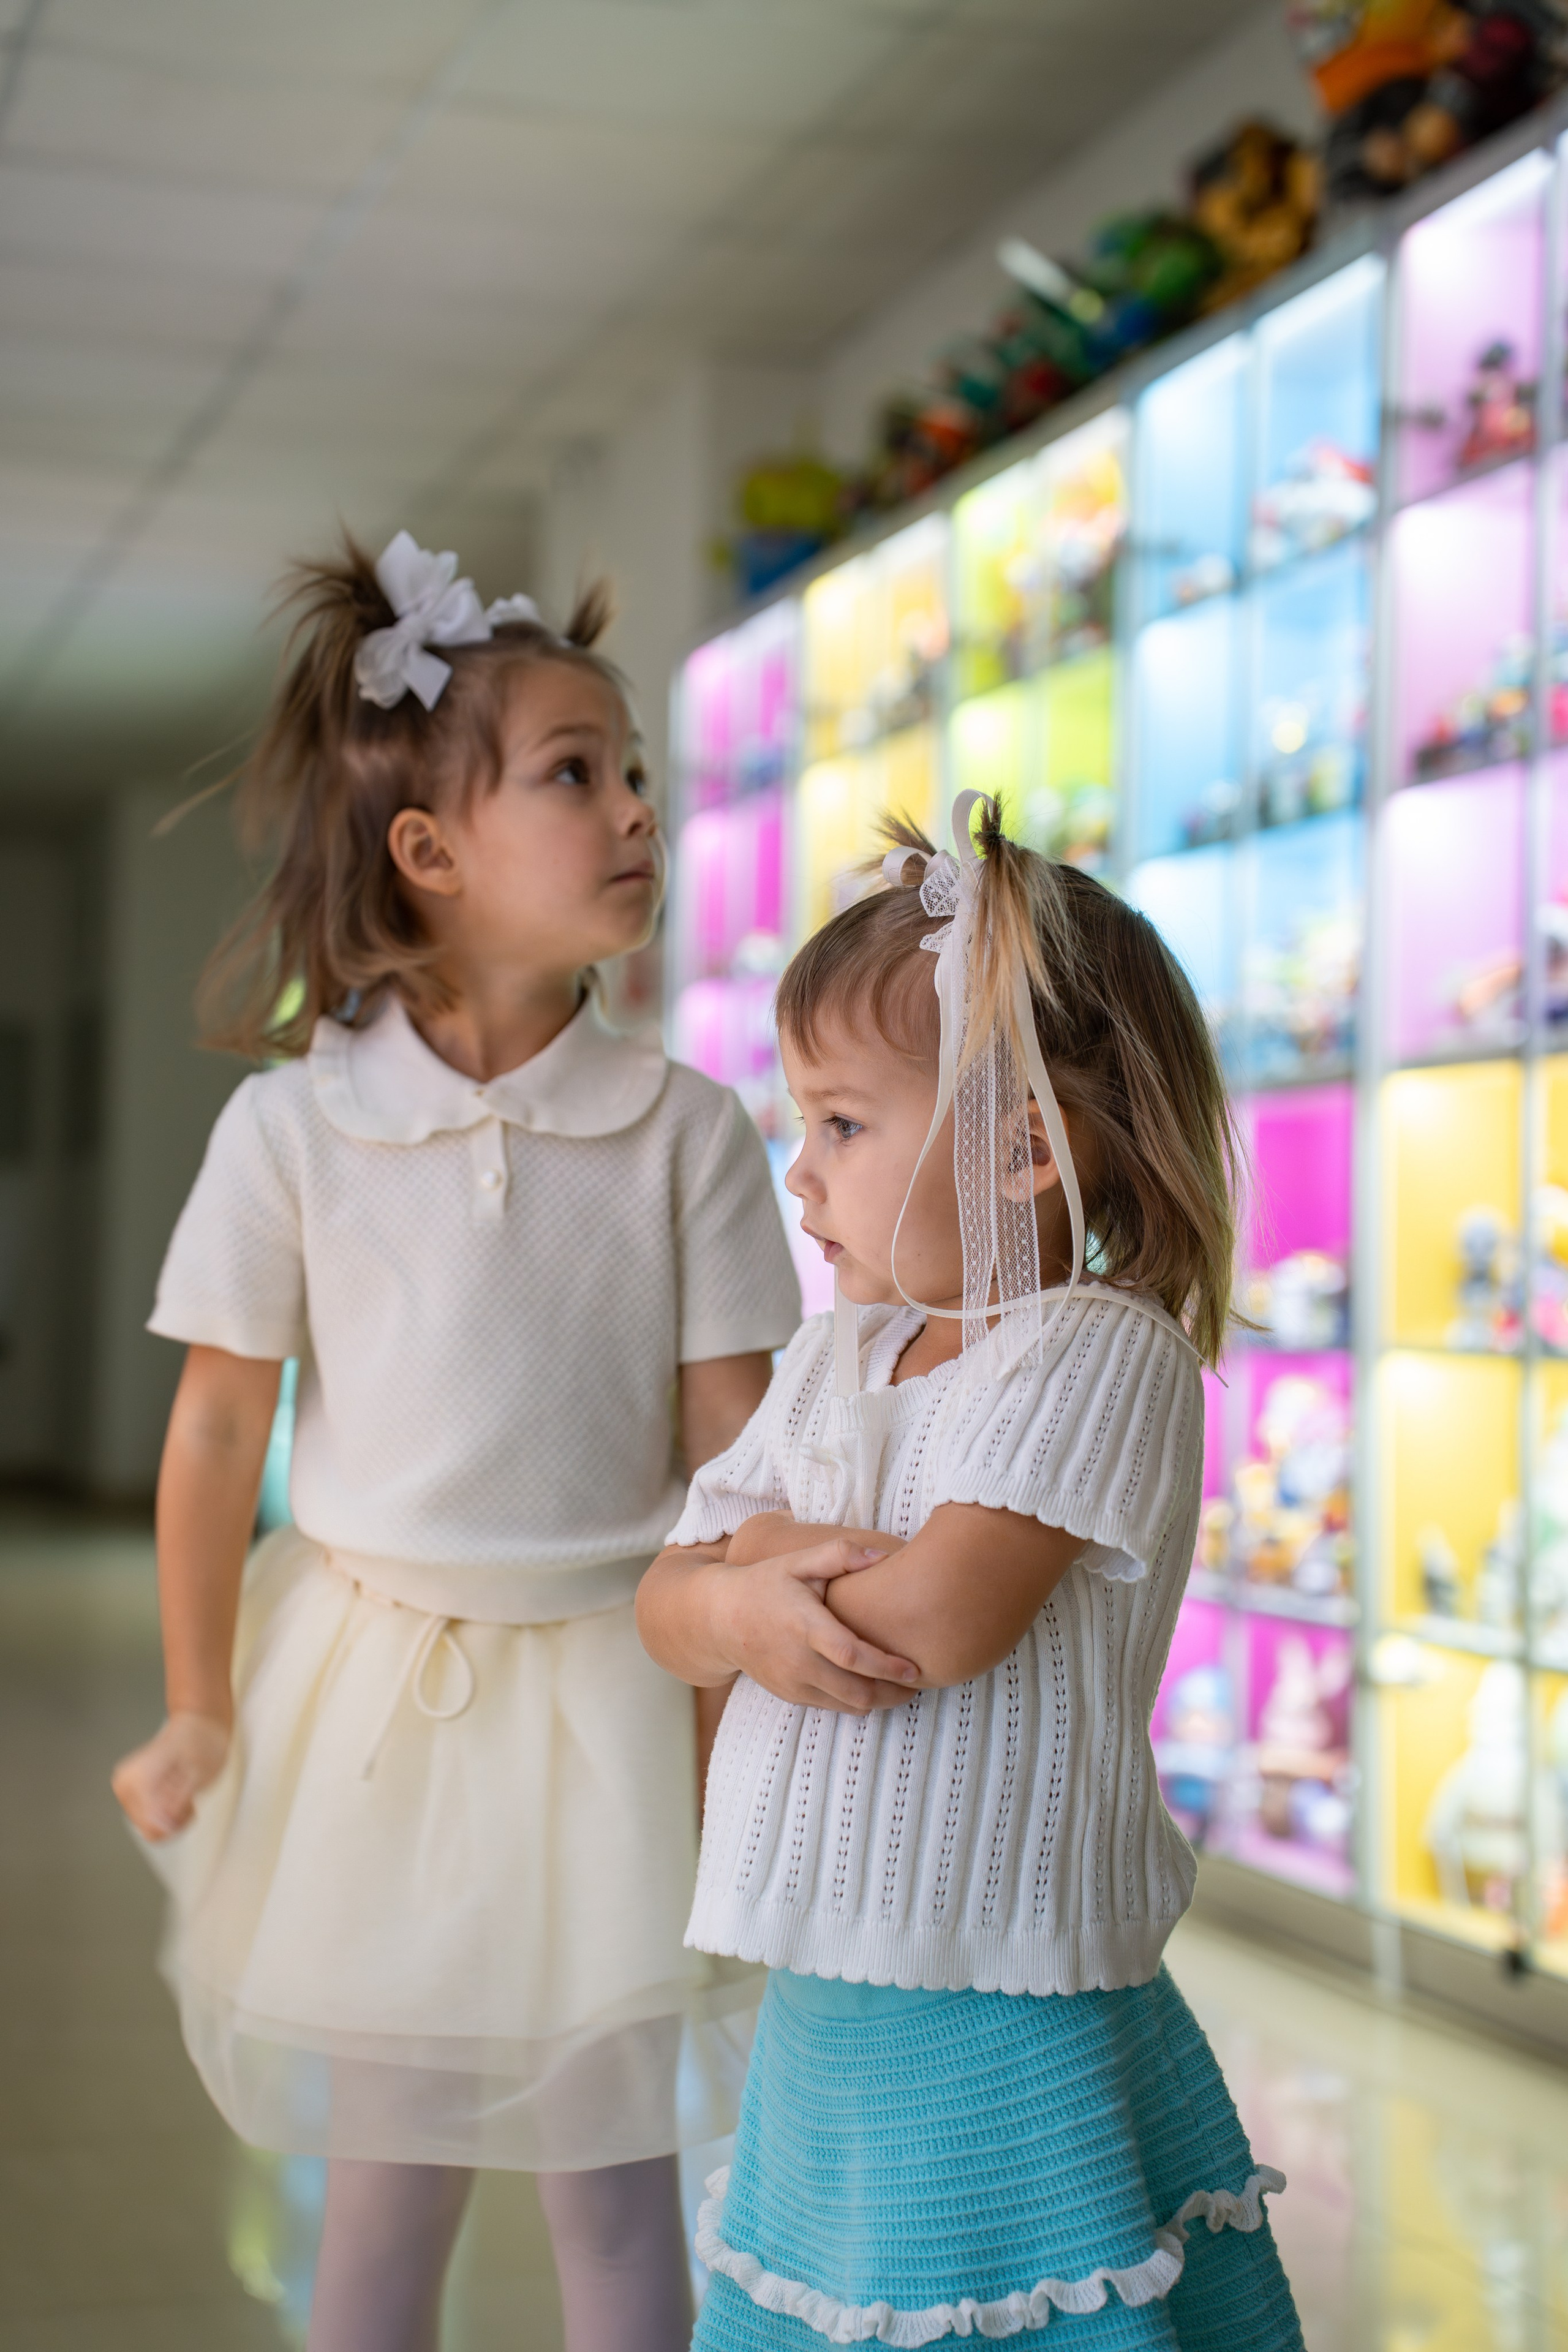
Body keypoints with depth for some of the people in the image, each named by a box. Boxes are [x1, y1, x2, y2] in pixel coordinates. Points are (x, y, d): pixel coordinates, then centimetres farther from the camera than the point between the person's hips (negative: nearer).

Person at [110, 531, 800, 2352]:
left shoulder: (684, 1127, -8)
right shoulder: (291, 1126, -8)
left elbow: (734, 1446, -3)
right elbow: (220, 1424, -1)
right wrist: (200, 1715, 4)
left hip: (599, 1688, 0)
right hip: (372, 1680, 0)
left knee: (613, 2182, 10)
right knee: (383, 2186, 14)